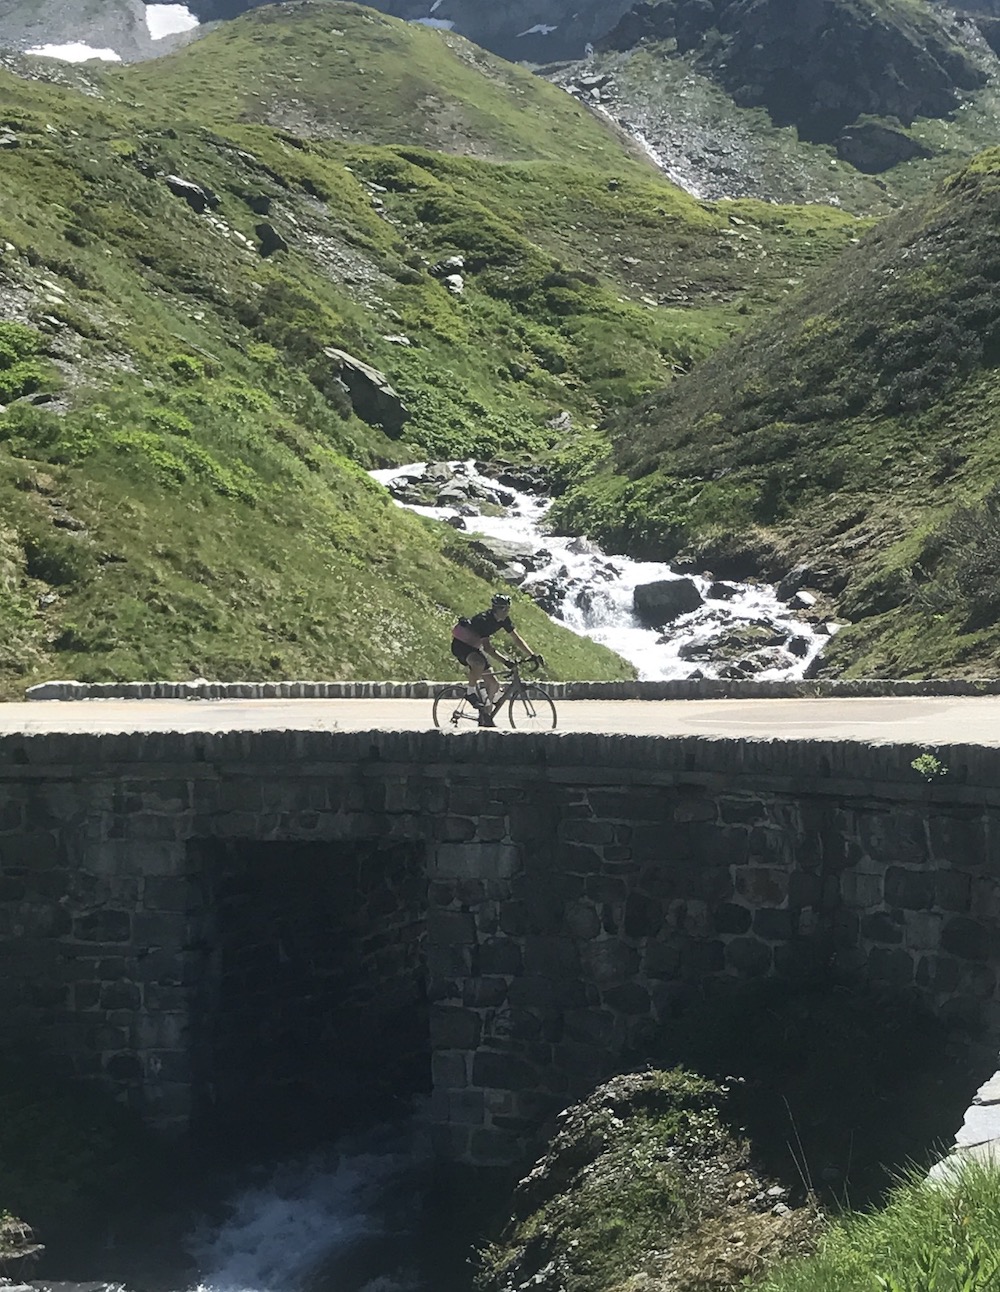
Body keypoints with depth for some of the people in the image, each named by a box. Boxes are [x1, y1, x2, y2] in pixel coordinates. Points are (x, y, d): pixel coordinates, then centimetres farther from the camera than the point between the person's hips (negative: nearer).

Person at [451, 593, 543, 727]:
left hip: (474, 647, 8)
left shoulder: (504, 620, -6)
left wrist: (533, 655, -10)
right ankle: (471, 692, -19)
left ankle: (486, 718, 12)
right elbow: (487, 647, -35)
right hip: (461, 645, -8)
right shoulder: (484, 620, -30)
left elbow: (516, 639, 0)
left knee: (493, 685, 2)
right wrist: (505, 662, -43)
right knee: (479, 663, -41)